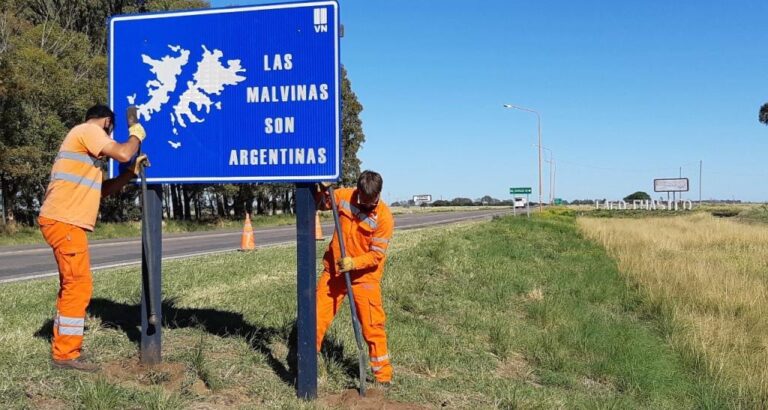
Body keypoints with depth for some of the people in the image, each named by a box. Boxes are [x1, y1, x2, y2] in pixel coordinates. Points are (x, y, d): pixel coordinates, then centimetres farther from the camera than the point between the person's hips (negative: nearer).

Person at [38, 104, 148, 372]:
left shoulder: (84, 140, 25)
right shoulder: (87, 130, -5)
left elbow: (103, 189, 24)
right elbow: (122, 154, -19)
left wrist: (132, 172, 15)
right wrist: (136, 136, 0)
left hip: (65, 221, 11)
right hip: (64, 221, -11)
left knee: (72, 285, 17)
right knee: (79, 285, -7)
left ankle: (63, 348, 25)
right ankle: (66, 354, -1)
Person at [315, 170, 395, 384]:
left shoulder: (384, 217, -16)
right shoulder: (344, 196, -6)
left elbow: (376, 255, -16)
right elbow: (320, 204, 14)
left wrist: (354, 263, -32)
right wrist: (322, 190, -7)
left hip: (364, 276, -3)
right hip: (334, 270, 4)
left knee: (372, 325, -1)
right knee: (317, 317, 7)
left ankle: (384, 375, 13)